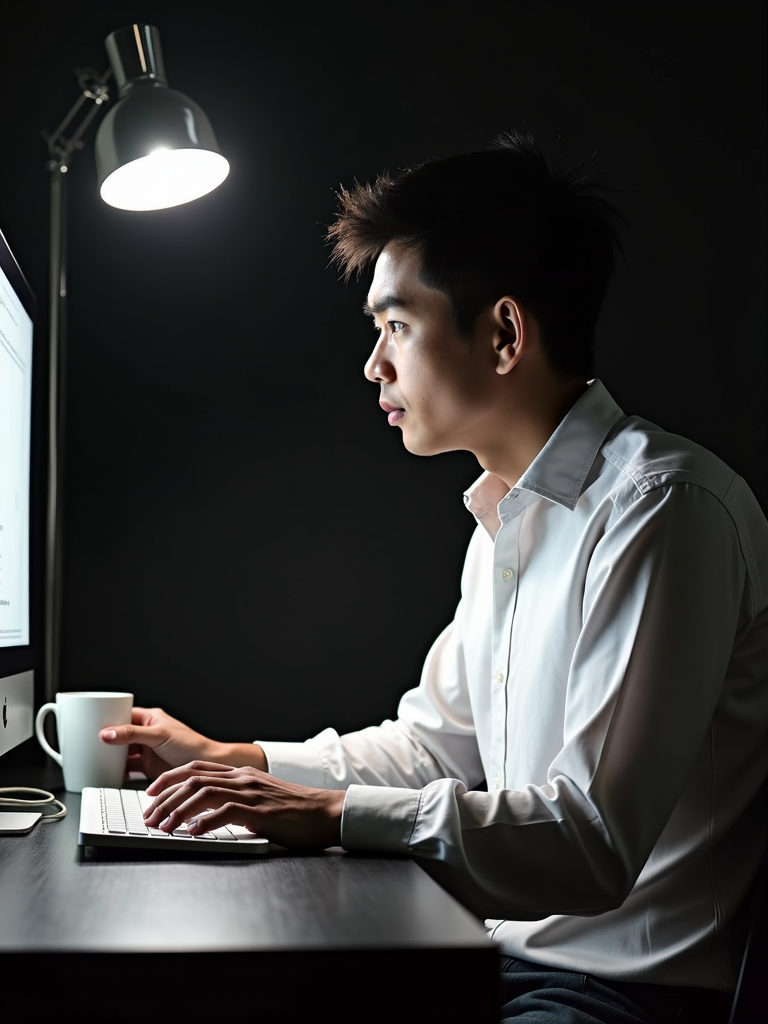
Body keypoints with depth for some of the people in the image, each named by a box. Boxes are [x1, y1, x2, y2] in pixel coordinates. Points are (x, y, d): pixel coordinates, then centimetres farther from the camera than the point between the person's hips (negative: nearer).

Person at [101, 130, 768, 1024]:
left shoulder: (662, 507, -19)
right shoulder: (506, 519, 13)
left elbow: (593, 844, -24)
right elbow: (437, 742, 20)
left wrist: (332, 813, -22)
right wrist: (231, 761, 14)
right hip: (515, 950, 8)